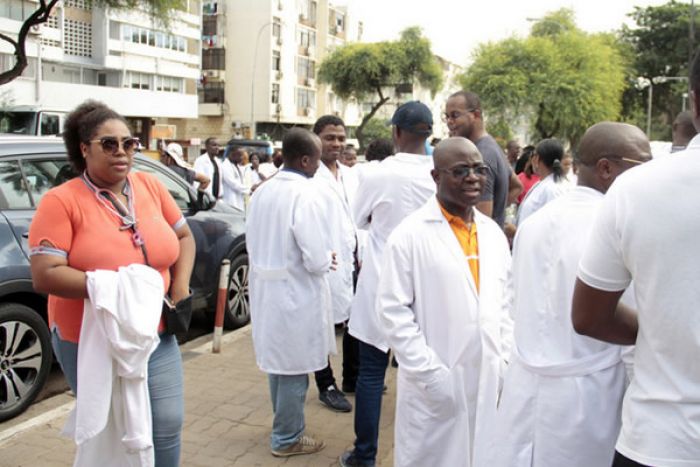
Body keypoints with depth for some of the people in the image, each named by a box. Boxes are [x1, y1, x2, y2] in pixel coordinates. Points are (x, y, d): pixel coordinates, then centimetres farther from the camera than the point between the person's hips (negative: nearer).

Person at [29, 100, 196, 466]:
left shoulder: (150, 186, 0)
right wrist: (116, 287, -25)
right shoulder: (61, 201, -14)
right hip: (92, 343, -4)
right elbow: (44, 276, -19)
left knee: (168, 425, 9)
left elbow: (183, 237, 11)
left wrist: (180, 289, -3)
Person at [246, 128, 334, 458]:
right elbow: (316, 261, -22)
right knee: (294, 367, 8)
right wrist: (328, 258, -1)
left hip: (265, 288, 8)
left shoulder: (262, 191, 1)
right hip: (295, 293, -8)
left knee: (278, 360, 22)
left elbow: (252, 242, 9)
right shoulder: (304, 195, -21)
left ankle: (283, 425, 40)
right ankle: (287, 438, 22)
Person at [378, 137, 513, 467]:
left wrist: (504, 362, 6)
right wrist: (429, 374, -14)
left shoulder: (494, 233, 8)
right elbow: (394, 311, -13)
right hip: (435, 384, -5)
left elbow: (504, 304, 13)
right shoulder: (411, 234, -11)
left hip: (488, 382, 5)